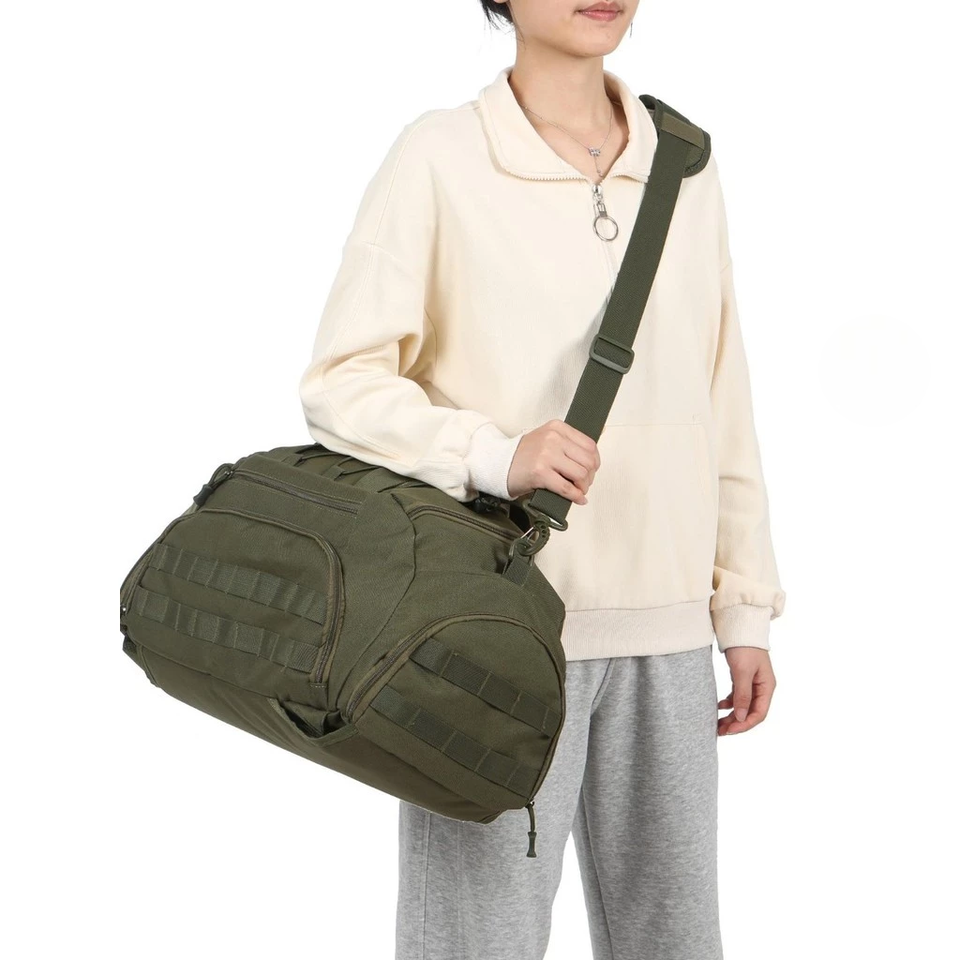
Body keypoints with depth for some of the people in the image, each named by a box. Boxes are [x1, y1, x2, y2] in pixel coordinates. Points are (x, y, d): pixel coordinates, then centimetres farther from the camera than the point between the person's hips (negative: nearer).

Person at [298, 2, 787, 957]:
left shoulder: (684, 165, 10)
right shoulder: (440, 155, -4)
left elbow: (723, 403, 13)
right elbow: (340, 383, -6)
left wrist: (744, 607, 12)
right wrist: (496, 458, -22)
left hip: (665, 631, 5)